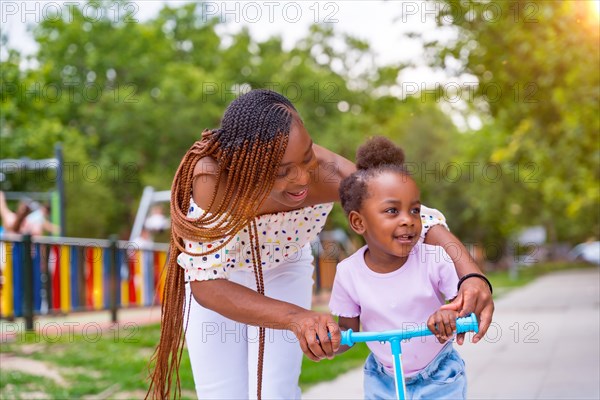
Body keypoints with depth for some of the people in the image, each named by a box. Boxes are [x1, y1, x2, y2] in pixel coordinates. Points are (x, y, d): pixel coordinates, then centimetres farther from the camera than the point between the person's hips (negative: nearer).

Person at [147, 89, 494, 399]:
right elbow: (205, 283, -41)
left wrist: (472, 275, -44)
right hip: (217, 274, -1)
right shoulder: (211, 175, -41)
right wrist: (296, 317, -55)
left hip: (283, 269, 1)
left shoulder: (326, 172, -36)